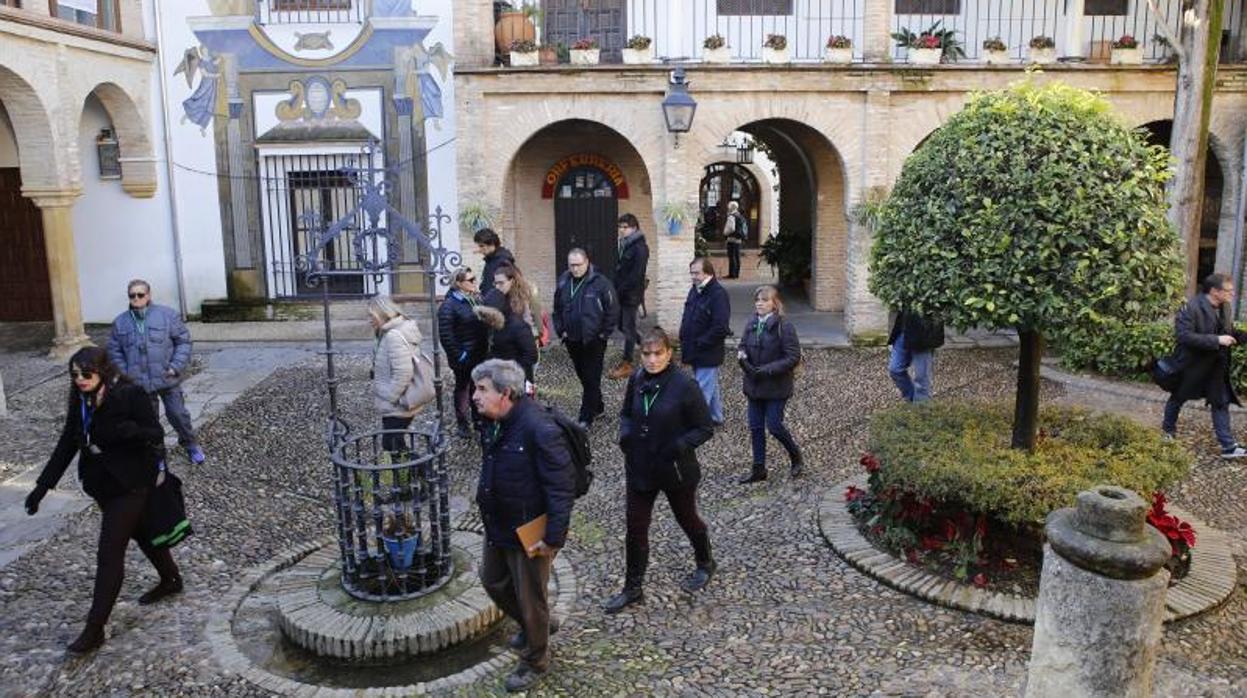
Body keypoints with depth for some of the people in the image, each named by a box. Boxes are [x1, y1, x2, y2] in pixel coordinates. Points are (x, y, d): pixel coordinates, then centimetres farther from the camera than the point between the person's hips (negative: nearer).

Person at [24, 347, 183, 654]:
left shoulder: (130, 395, -20)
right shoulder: (80, 402, 0)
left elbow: (157, 435, -17)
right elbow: (67, 444, 5)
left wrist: (131, 430, -38)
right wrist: (43, 485, 2)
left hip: (130, 484, -7)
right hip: (101, 484, 7)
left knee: (110, 554, -5)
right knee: (142, 533, 23)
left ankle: (95, 628, 3)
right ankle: (171, 580, 45)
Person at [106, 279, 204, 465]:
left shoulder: (168, 315, -5)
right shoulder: (120, 323, 3)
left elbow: (183, 341, -2)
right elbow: (114, 351, 10)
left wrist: (176, 367, -11)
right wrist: (125, 374, -1)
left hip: (167, 379, -2)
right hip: (139, 383, 2)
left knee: (178, 414, 4)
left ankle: (190, 444, 28)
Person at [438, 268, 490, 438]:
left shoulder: (477, 299, 7)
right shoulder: (449, 305, -14)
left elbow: (486, 325, 16)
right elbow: (445, 335, -17)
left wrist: (486, 345, 8)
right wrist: (458, 355, -17)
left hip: (480, 354, 6)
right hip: (464, 358, -6)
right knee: (462, 387, 8)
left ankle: (478, 418, 32)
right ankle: (462, 423, 20)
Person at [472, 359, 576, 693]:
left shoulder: (539, 430, -29)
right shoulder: (498, 421, -2)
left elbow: (562, 487, -27)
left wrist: (553, 537, -25)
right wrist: (485, 501, 18)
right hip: (498, 525, 9)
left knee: (530, 598, 11)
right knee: (493, 581, 26)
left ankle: (535, 661, 35)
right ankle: (531, 626, 52)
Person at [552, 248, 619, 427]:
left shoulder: (601, 283, -12)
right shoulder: (564, 282, 3)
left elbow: (613, 310, -8)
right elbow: (557, 309, 14)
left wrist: (604, 333, -8)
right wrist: (561, 330, 6)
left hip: (594, 341, -5)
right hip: (572, 340, 5)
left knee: (591, 379, -2)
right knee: (583, 377, 16)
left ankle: (586, 418, 4)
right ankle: (597, 407, 33)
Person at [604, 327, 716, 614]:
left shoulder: (685, 386, -19)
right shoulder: (636, 381, -5)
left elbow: (705, 428, -13)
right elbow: (626, 414, 12)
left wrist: (679, 446, -27)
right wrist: (625, 434, -9)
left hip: (676, 470, -4)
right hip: (639, 468, 4)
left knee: (687, 519, 19)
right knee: (635, 527, 7)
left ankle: (705, 564, 47)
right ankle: (633, 589, 23)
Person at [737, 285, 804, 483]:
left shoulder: (784, 326, -15)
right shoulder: (752, 324, 4)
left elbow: (793, 357, -17)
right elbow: (742, 346, 14)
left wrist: (767, 370, -23)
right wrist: (741, 354, -11)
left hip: (776, 386, -6)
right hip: (754, 385, 6)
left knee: (774, 425, -3)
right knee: (755, 427, 10)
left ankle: (796, 457, 25)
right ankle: (758, 469, 22)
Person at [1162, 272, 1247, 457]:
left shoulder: (1224, 308, 0)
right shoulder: (1191, 308, -24)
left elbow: (1230, 333, 13)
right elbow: (1184, 336, -31)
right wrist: (1217, 340, -32)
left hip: (1215, 366, 6)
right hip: (1191, 365, -6)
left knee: (1221, 403, 6)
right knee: (1178, 399, 15)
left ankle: (1228, 446, 10)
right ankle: (1167, 430, 38)